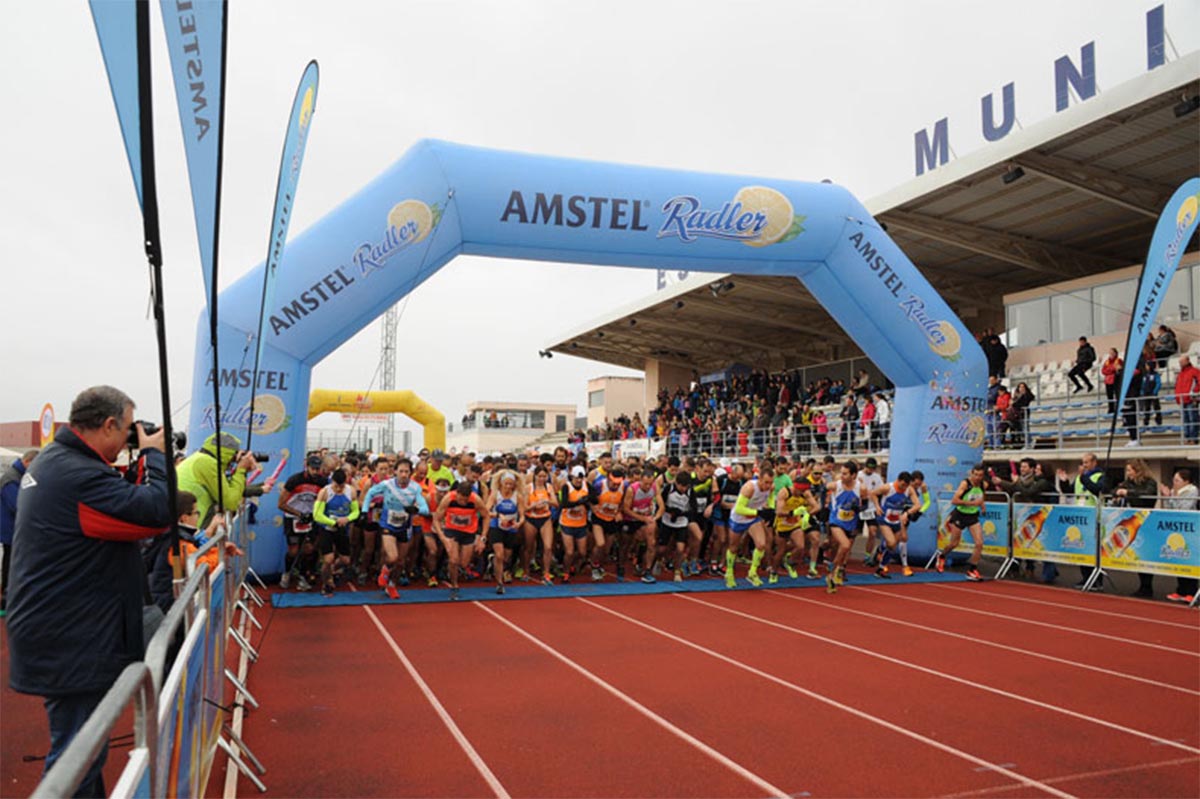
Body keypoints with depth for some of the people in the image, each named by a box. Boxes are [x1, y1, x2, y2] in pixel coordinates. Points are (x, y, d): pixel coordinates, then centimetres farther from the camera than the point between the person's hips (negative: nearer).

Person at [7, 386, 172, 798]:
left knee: (81, 743, 24)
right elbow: (159, 513, -26)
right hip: (73, 644, -11)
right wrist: (154, 454, -13)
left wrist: (142, 464, 4)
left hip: (59, 635, 11)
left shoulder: (51, 461, 10)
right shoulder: (81, 477, -25)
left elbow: (122, 505, 16)